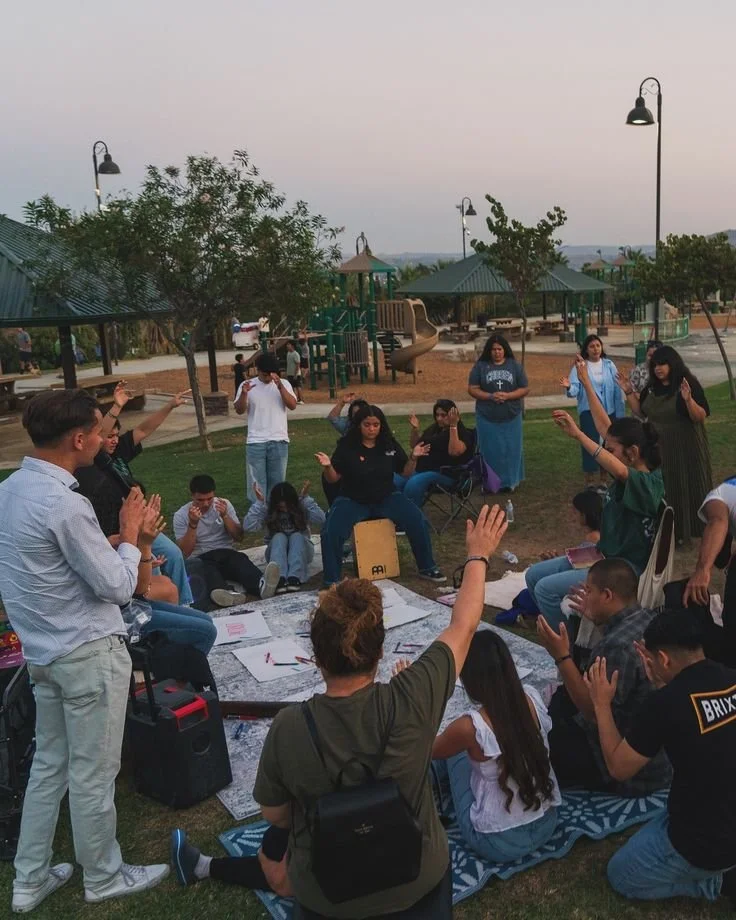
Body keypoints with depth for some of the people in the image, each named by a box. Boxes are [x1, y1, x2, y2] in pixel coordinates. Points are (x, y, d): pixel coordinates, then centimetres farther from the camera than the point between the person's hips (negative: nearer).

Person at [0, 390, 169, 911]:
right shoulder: (64, 505, -26)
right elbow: (116, 587, -18)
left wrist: (129, 544, 9)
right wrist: (130, 536, -3)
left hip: (44, 650, 9)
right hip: (89, 654, -9)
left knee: (49, 765, 20)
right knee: (93, 773, 9)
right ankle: (103, 877, 28)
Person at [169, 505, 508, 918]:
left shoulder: (289, 727, -27)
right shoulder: (411, 702, -28)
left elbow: (275, 815, -9)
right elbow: (463, 627, -11)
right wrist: (479, 556, 3)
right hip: (416, 876, 0)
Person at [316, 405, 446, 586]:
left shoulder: (390, 445, 1)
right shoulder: (346, 446, -8)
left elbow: (406, 472, 7)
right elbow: (333, 478, -6)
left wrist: (413, 458, -13)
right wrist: (327, 467, -28)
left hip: (386, 498, 2)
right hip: (352, 501, -2)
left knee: (418, 522, -17)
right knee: (330, 533, -26)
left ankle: (427, 568, 4)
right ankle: (331, 581, -7)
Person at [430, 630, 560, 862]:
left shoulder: (470, 726, -27)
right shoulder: (532, 698, -13)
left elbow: (428, 751, -4)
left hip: (499, 843, -5)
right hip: (547, 824, 5)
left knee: (455, 752, 15)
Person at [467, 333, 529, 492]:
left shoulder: (515, 366, 2)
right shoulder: (480, 366, -1)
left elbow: (525, 389, 1)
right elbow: (472, 389, -2)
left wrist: (507, 396, -15)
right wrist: (490, 396, -18)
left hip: (511, 417, 1)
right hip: (487, 418, -1)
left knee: (510, 450, 5)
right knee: (490, 451, 4)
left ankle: (509, 482, 18)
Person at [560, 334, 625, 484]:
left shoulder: (609, 365, 0)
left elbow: (617, 389, 2)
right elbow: (575, 389, -16)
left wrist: (620, 413, 1)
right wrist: (569, 387, -40)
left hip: (609, 411, 3)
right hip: (588, 411, -3)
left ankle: (604, 479, 29)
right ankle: (590, 480, 6)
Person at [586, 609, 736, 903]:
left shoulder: (665, 703, -27)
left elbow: (619, 767, -11)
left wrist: (602, 704, -4)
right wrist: (663, 686, 11)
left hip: (708, 845, -7)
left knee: (621, 875, 16)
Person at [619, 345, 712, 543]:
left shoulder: (688, 383, -14)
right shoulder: (652, 387, 4)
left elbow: (701, 417, -18)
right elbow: (641, 412, 12)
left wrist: (688, 400, -35)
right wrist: (629, 393, 0)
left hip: (685, 447, -5)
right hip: (658, 448, 5)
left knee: (684, 487, 4)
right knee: (661, 489, 12)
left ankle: (684, 530, 18)